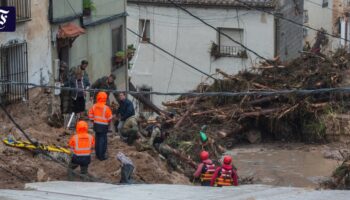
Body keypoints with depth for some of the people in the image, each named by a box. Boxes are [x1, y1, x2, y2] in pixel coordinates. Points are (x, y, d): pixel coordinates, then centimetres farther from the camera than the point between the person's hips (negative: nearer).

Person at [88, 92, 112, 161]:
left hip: (96, 125, 5)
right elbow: (110, 118, -10)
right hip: (103, 126, -5)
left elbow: (90, 116, 4)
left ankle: (98, 154, 25)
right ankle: (102, 156, 2)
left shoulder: (94, 106, -4)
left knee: (97, 139, 18)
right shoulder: (106, 108, -20)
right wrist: (108, 121, 13)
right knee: (103, 141, 1)